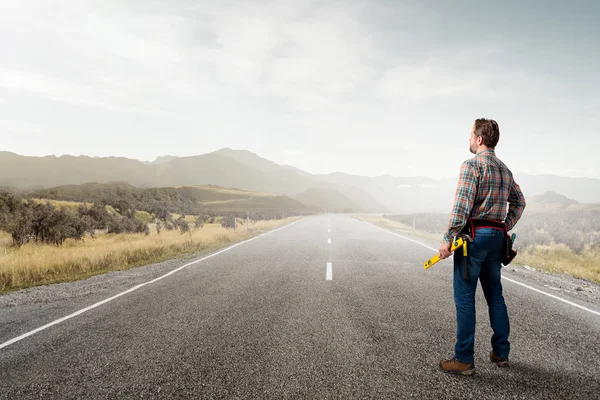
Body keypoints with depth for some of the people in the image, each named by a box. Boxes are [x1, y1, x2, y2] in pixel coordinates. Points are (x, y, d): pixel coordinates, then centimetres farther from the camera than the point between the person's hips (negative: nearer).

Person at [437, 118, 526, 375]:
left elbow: (461, 207, -18)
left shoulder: (472, 165, -11)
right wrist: (505, 229, 21)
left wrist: (448, 240, -16)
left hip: (474, 235, -8)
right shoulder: (504, 169, 15)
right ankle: (501, 353, 24)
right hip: (497, 237, 8)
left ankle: (464, 359, 2)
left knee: (464, 297, -3)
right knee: (495, 294, 16)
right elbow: (519, 202, 21)